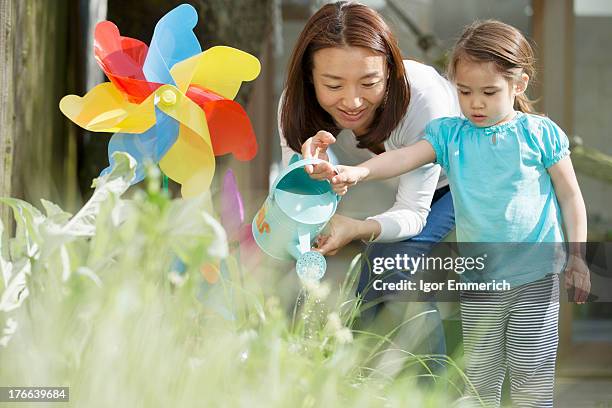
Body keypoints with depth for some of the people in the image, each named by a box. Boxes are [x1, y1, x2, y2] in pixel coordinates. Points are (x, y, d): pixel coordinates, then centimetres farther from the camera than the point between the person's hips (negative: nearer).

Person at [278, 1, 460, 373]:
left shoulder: (422, 98, -41)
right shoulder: (297, 106, -30)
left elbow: (412, 212, -34)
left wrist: (360, 229, -56)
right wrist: (313, 172, -52)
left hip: (450, 182, -4)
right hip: (381, 188, 4)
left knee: (390, 261, -23)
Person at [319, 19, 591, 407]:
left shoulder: (540, 133, -5)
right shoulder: (450, 135, 0)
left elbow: (570, 197, 1)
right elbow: (404, 157, -16)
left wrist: (577, 257, -2)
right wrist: (358, 171, -35)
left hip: (536, 278, -2)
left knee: (533, 374, 2)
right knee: (480, 375, 12)